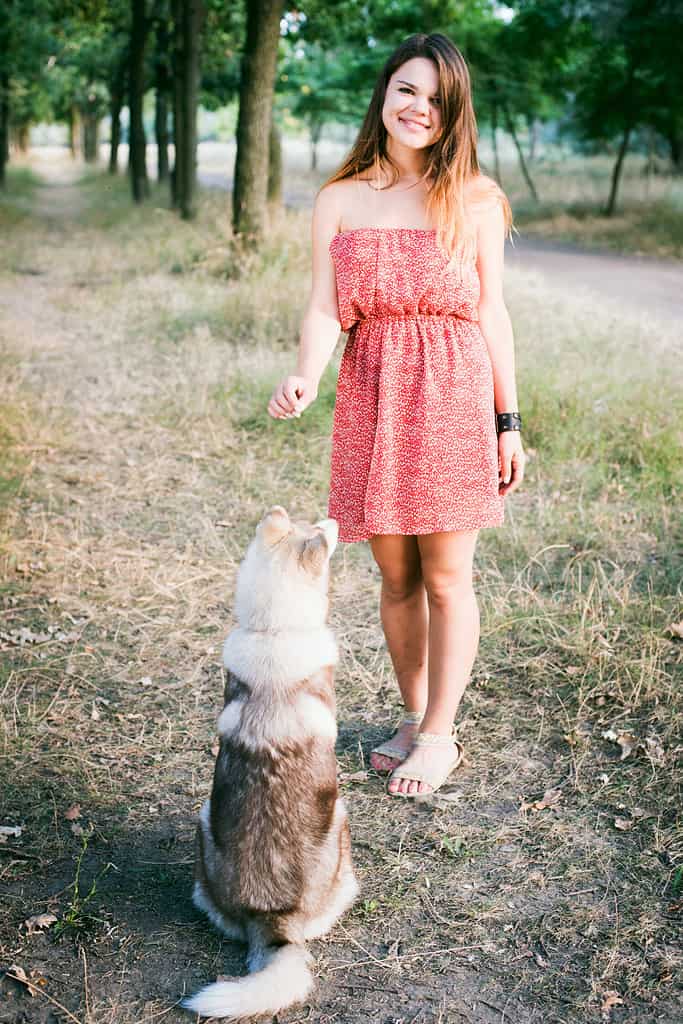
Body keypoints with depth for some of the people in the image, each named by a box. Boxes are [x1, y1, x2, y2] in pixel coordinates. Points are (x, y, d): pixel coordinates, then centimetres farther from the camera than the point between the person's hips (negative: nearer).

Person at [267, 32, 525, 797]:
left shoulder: (475, 199, 4)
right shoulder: (340, 200, 7)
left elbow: (492, 312, 5)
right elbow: (325, 310, 0)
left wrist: (509, 422, 3)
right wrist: (306, 376, -21)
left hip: (453, 396, -2)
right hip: (372, 398, 2)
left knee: (446, 575, 1)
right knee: (395, 575, 9)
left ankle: (439, 735, 16)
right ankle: (413, 716, 28)